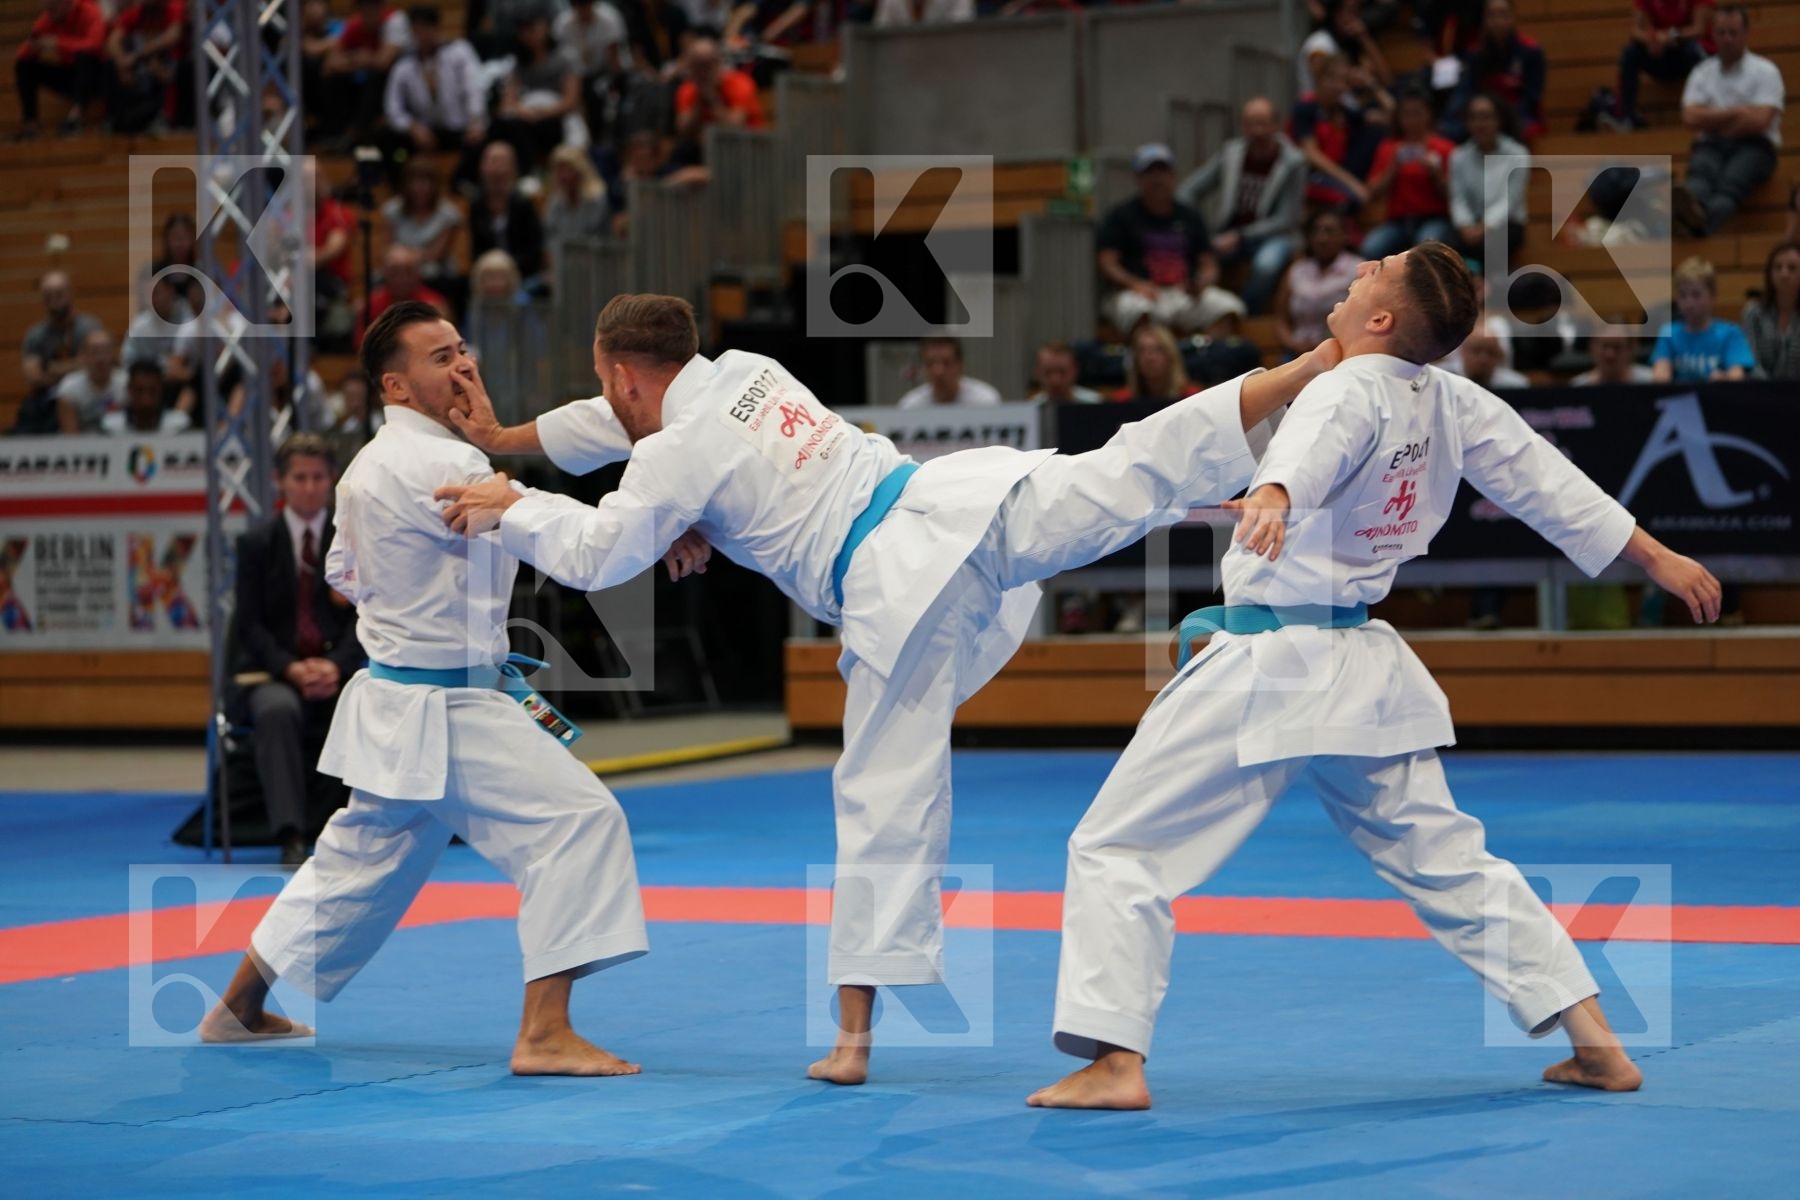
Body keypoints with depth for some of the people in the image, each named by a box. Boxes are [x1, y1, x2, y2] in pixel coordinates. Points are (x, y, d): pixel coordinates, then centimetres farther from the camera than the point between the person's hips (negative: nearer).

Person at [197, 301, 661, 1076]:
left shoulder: (367, 466, 12)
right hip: (445, 715, -10)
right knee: (578, 818, -15)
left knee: (360, 860, 24)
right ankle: (544, 1033, -18)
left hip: (394, 707, 10)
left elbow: (344, 572, 25)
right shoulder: (437, 465, -20)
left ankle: (239, 1008, 36)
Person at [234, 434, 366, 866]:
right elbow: (250, 624, 0)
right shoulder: (255, 542, 6)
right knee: (278, 711, -37)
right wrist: (290, 668, -18)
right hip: (274, 673, -1)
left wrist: (336, 666, -17)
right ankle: (291, 838, -41)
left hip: (338, 670, 1)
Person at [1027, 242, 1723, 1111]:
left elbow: (1306, 452, -41)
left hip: (1269, 671, -8)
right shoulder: (1453, 405, 4)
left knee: (1118, 846, -1)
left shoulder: (1346, 396, -17)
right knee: (1445, 860, 17)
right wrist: (1657, 558, 24)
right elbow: (1545, 481, 13)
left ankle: (1115, 1062, -6)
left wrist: (1269, 500, -63)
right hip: (1364, 671, 8)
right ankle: (1596, 1042, 15)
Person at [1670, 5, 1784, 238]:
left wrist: (1713, 121, 0)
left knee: (1732, 181, -37)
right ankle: (1692, 206, -74)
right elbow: (1691, 118, 0)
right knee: (1701, 171, -36)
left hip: (1754, 146, -2)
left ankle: (1703, 222, -73)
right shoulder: (1702, 73, 15)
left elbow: (1759, 122, -9)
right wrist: (1737, 113, -3)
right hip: (1711, 146, 2)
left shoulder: (1765, 71, 5)